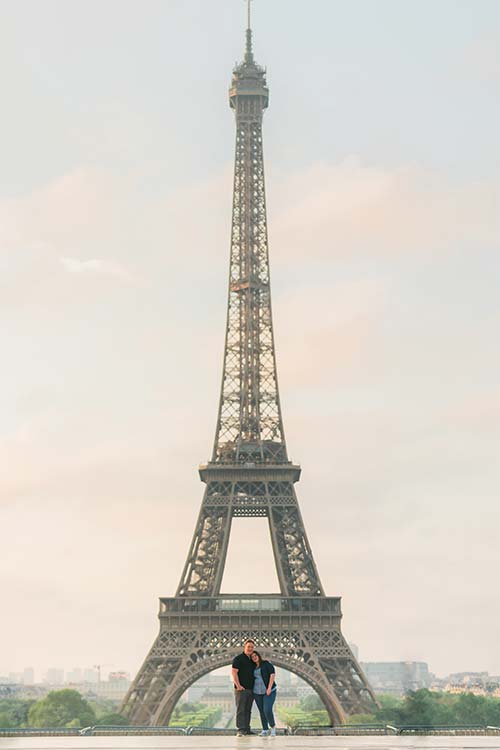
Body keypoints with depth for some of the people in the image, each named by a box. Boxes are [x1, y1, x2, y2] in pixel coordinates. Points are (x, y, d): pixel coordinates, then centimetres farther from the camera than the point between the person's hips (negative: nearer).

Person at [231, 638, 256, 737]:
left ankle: (247, 729, 15)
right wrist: (238, 685, -18)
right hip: (241, 689, -7)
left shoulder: (252, 660, 16)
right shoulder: (238, 658, -6)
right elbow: (234, 672, -12)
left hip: (251, 689, 7)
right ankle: (240, 730, -11)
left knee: (248, 710, 10)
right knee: (240, 710, -8)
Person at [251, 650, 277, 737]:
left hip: (269, 691, -6)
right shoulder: (254, 667, 12)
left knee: (267, 710, -16)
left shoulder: (266, 663, -5)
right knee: (262, 711, 4)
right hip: (258, 692, 6)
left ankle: (273, 727, 4)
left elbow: (273, 674, -13)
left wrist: (269, 688, -19)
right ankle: (265, 730, 10)